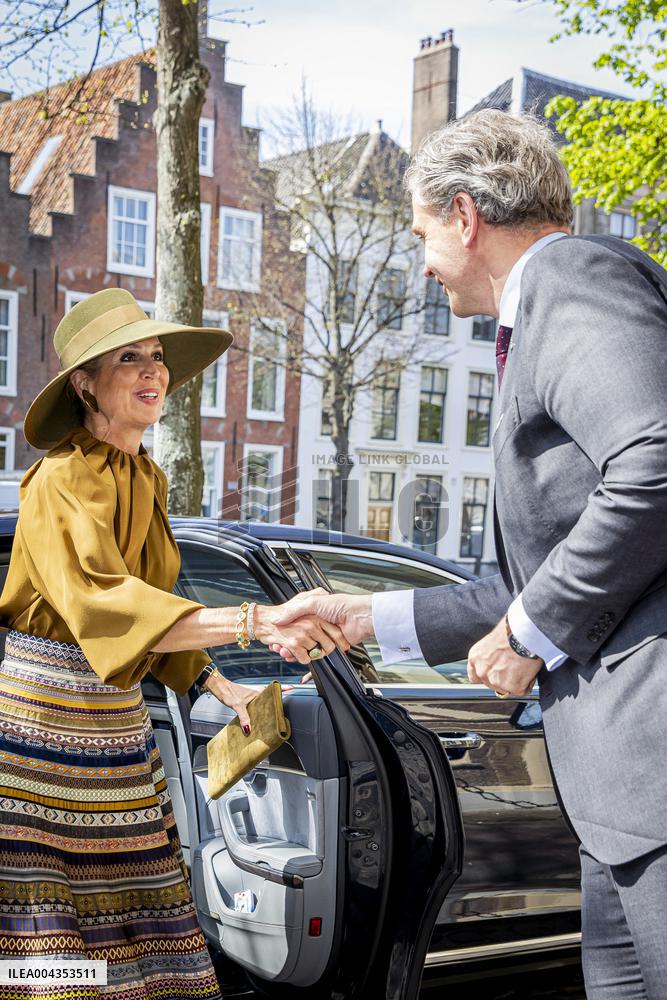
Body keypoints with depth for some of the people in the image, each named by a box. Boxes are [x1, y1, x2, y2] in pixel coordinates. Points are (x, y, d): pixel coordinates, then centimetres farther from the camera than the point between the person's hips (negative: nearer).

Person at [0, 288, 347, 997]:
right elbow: (102, 602, -30)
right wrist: (254, 621, -38)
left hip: (117, 719, 8)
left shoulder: (147, 480, 13)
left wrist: (222, 688, 13)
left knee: (132, 932, 10)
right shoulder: (62, 480, -14)